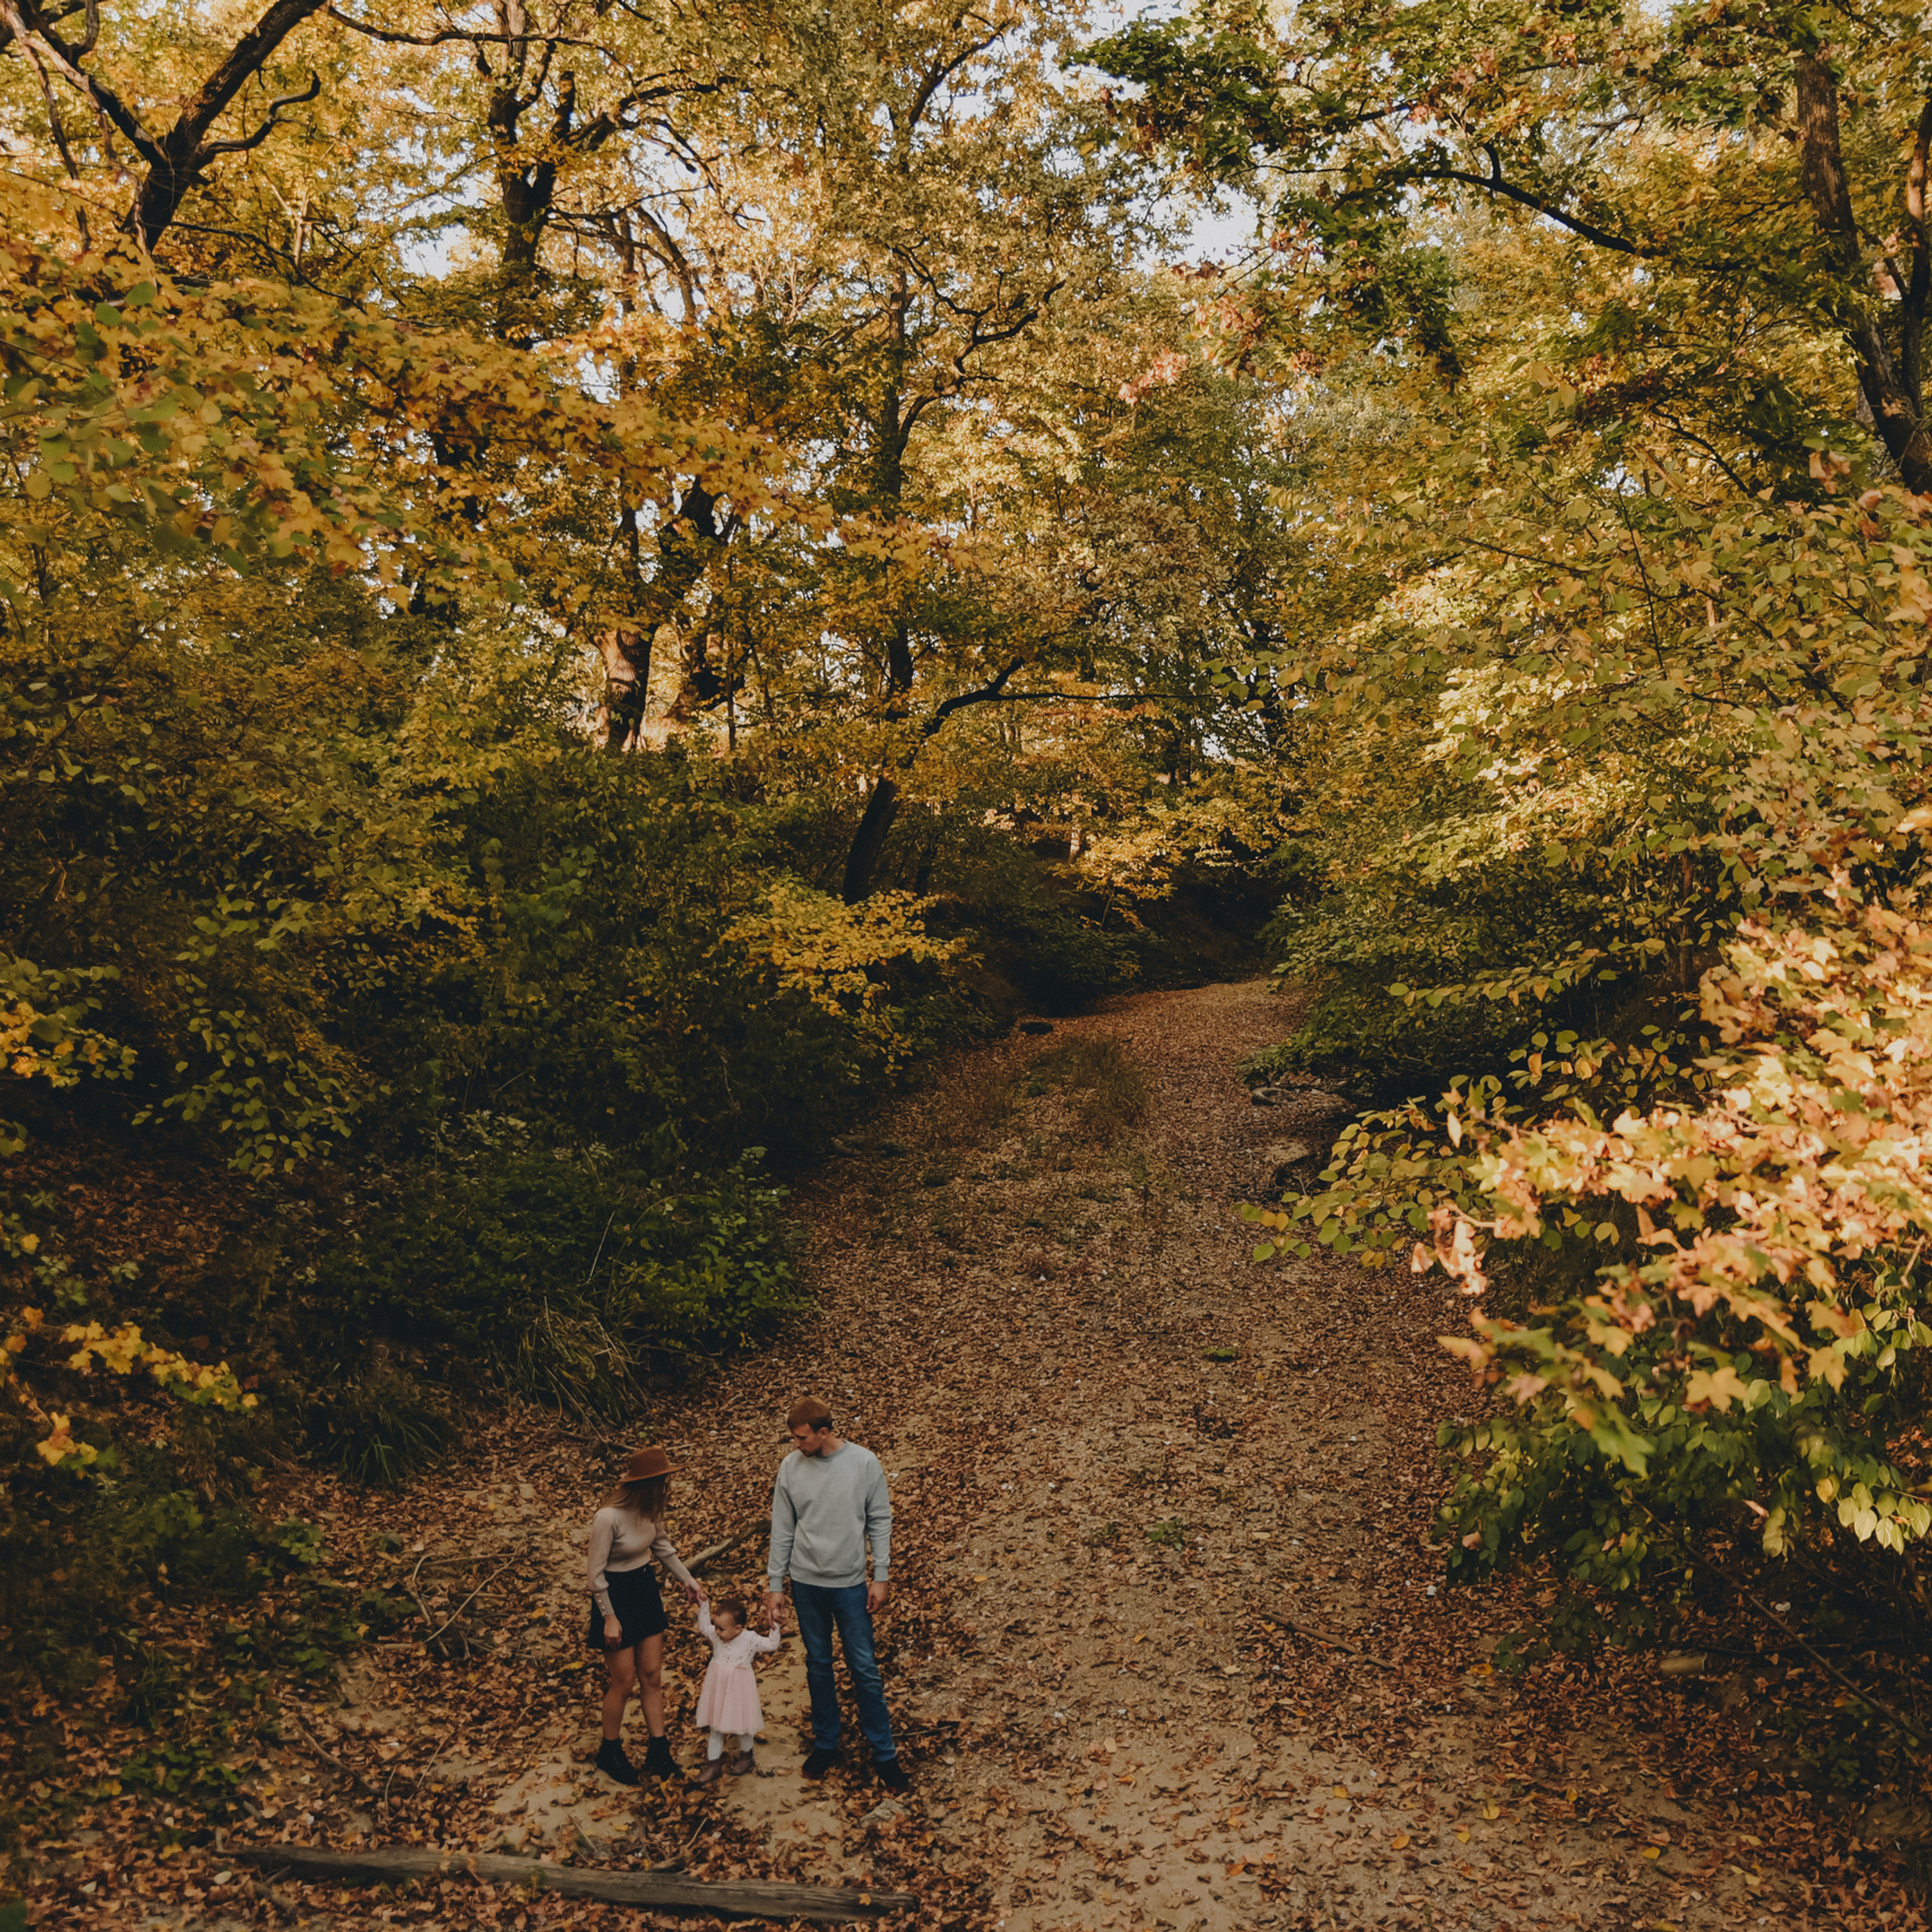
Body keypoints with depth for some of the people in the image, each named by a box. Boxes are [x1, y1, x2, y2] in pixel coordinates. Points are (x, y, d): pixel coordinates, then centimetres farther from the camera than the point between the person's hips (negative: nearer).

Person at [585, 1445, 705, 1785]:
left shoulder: (651, 1509, -5)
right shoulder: (608, 1518, -28)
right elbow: (597, 1574, -19)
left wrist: (687, 1578, 12)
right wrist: (609, 1618, -14)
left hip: (646, 1591, 7)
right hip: (617, 1598, -7)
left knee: (652, 1675, 11)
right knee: (624, 1681, 5)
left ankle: (659, 1750, 21)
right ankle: (609, 1753, 26)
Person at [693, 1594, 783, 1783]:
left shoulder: (750, 1639, -16)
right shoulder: (715, 1636, -6)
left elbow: (772, 1644, -10)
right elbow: (703, 1627, 8)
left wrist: (774, 1626, -22)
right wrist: (703, 1605, -1)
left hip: (739, 1689, -4)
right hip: (718, 1688, 4)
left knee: (744, 1725, 13)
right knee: (716, 1727, 11)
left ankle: (745, 1756, 36)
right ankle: (713, 1764, 20)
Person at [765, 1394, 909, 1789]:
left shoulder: (864, 1463, -11)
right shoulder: (790, 1467, -5)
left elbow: (880, 1522, -3)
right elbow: (782, 1529, 3)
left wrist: (881, 1578, -5)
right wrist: (775, 1584, 4)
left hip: (851, 1583, -2)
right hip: (806, 1583, 2)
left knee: (864, 1668, 2)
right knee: (818, 1665, 14)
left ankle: (884, 1753, 13)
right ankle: (826, 1744, 29)